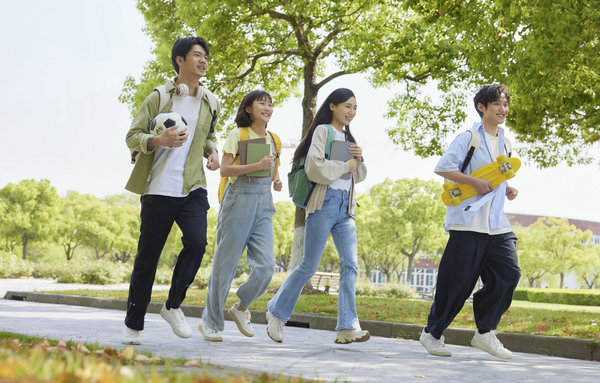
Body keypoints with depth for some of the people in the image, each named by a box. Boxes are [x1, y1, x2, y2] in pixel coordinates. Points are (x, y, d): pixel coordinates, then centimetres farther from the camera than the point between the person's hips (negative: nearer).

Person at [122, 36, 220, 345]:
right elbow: (132, 136, -1)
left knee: (197, 242, -19)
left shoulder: (208, 103, 13)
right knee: (147, 256, 1)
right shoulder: (158, 99, 0)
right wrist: (159, 140, -20)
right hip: (159, 189, -3)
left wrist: (212, 150, 8)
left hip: (193, 189, 3)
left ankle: (173, 306, 3)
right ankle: (133, 324, 15)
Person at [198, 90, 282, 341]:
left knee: (266, 266, -7)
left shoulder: (272, 139, 16)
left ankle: (241, 308, 17)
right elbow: (224, 170, -11)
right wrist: (257, 166, -21)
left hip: (264, 203, 5)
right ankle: (210, 321, 10)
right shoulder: (238, 135, -1)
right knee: (226, 262, -2)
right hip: (239, 200, -5)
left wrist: (276, 181, 6)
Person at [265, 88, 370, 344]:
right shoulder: (323, 131, -3)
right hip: (325, 203, -7)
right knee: (309, 265, -3)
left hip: (346, 207, 7)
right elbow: (315, 169, -16)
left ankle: (347, 327, -9)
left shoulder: (348, 137, 20)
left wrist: (359, 160, 4)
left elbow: (359, 176, 24)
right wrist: (345, 166, -6)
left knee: (350, 265, -6)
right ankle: (277, 312, 14)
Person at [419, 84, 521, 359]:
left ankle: (485, 333, 2)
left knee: (509, 273, -8)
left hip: (497, 224, 7)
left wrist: (506, 190, 10)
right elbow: (443, 168, -10)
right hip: (468, 221, -7)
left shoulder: (503, 142, 19)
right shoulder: (468, 138, -3)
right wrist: (475, 182, -17)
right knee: (458, 281, -3)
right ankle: (432, 333, 12)